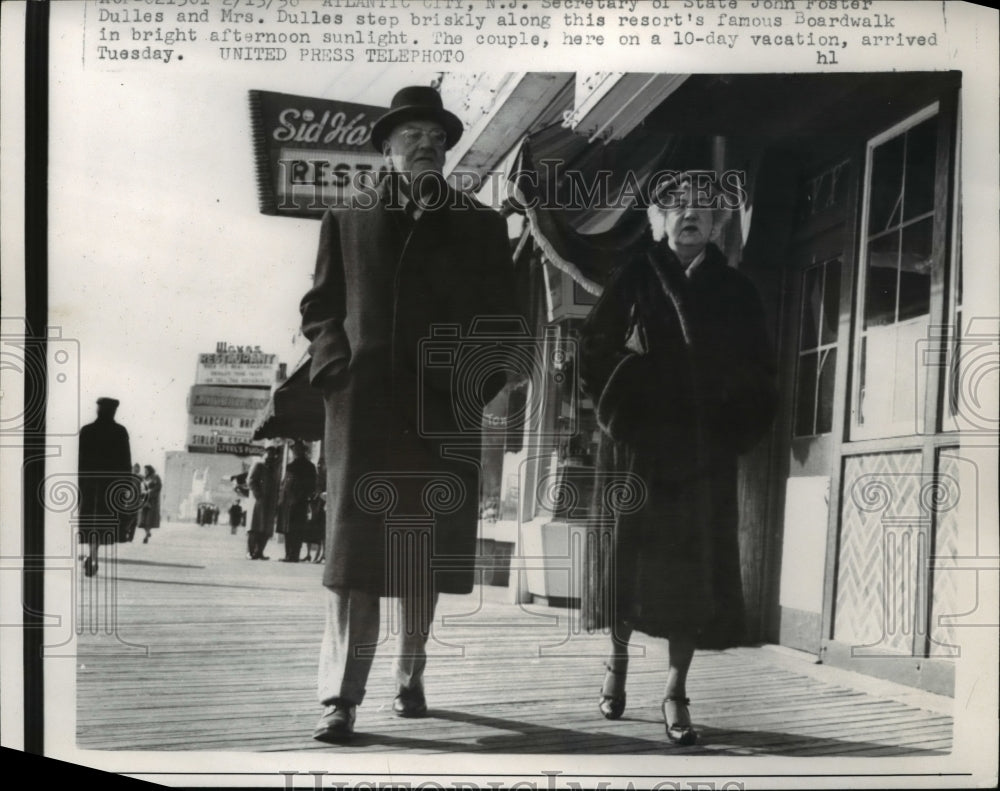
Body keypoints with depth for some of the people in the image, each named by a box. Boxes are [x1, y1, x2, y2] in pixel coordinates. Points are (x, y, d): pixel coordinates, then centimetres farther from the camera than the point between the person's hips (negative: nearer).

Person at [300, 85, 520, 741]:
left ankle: (411, 679, 23)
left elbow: (501, 318, 10)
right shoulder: (347, 221, 14)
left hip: (444, 410, 1)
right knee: (355, 552, -5)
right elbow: (320, 307, 13)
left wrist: (475, 382, -3)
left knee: (427, 558, 7)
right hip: (364, 409, -1)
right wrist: (336, 368, -3)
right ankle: (341, 699, -1)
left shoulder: (481, 226, 13)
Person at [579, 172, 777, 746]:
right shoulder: (634, 280, 6)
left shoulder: (736, 291, 10)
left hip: (706, 453, 1)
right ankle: (619, 660, 24)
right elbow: (595, 350, 3)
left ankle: (676, 693, 6)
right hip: (637, 446, -1)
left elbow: (760, 375, 11)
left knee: (694, 568, -2)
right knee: (628, 555, 2)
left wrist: (736, 434, -1)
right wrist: (617, 415, -5)